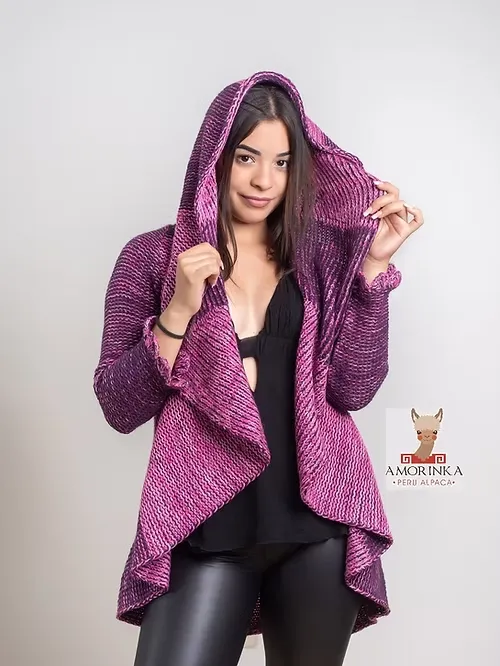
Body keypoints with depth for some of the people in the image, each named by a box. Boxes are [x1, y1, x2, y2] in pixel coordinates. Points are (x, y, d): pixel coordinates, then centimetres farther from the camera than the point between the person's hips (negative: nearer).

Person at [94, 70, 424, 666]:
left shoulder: (321, 254, 4)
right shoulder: (151, 257, 1)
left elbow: (352, 390, -5)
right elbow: (119, 410, -2)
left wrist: (373, 263, -11)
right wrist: (179, 311, -15)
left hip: (321, 518, 2)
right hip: (206, 523, -1)